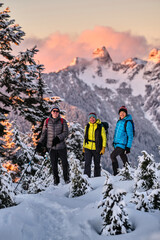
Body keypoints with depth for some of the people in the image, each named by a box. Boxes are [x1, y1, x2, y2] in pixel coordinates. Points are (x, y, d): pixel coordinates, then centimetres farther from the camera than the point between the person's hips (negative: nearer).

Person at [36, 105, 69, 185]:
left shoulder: (62, 121, -1)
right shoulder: (47, 121, 2)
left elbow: (66, 132, -4)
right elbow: (43, 133, 11)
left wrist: (58, 138, -18)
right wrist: (40, 142, 7)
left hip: (61, 145, -1)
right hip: (51, 146, 1)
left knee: (64, 163, 3)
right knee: (54, 164, 3)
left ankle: (66, 178, 22)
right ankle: (56, 179, 19)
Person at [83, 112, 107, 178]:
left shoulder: (100, 127, -5)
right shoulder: (87, 126, 6)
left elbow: (104, 138, -2)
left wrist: (103, 148, -9)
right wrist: (83, 147, 15)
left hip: (97, 149, -2)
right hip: (88, 148, 2)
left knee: (97, 164, 9)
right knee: (87, 163, -11)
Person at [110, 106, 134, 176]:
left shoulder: (128, 122, -12)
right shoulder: (119, 121, 13)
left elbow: (130, 136, -13)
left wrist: (128, 147, -16)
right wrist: (114, 142, 24)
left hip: (123, 144, -8)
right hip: (117, 144, 8)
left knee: (113, 155, -17)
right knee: (124, 160, 11)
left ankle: (116, 172, -13)